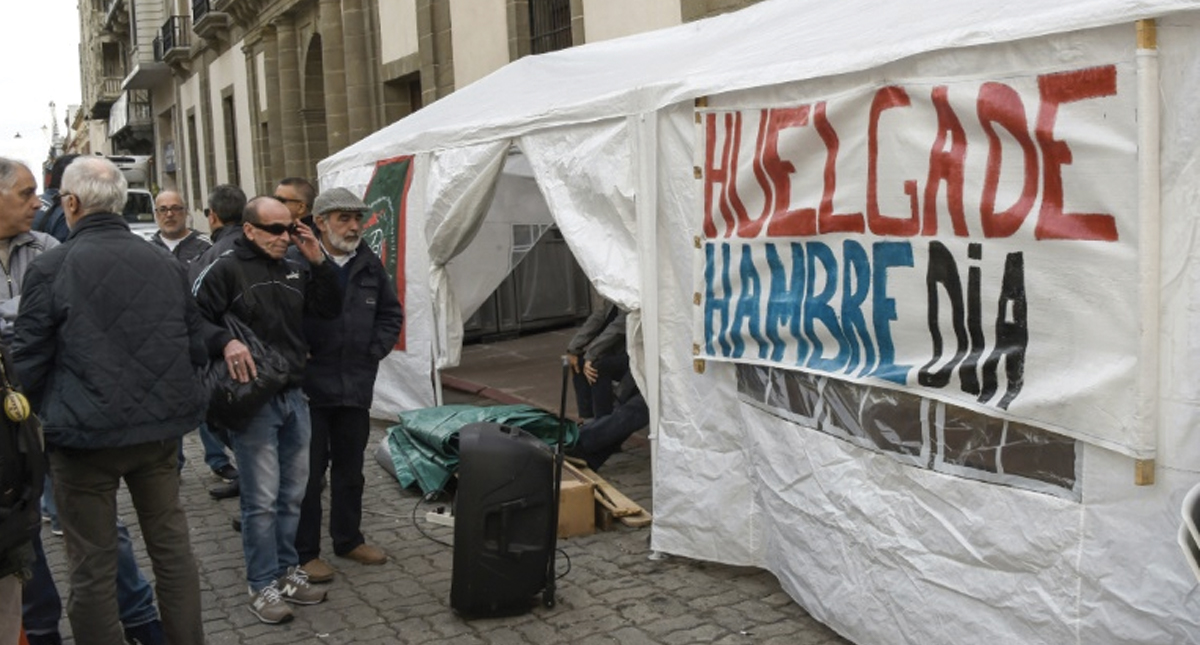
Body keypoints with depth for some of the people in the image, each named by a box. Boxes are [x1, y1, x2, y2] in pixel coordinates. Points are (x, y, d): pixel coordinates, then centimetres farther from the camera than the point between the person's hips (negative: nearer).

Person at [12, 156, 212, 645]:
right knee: (172, 546, 16)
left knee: (92, 566, 7)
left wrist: (46, 408, 11)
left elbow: (28, 361, -8)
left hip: (86, 433, -4)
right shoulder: (166, 264, 2)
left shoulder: (51, 267, -11)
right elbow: (197, 348, 6)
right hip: (161, 427, 4)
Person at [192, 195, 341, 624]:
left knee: (292, 493, 13)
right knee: (262, 498, -3)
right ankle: (262, 585, 9)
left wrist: (318, 261, -1)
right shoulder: (225, 270, -7)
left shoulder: (296, 271, 12)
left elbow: (330, 309, 8)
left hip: (294, 396, 6)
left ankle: (287, 571, 26)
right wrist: (225, 343, -26)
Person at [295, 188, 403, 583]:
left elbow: (392, 314, 17)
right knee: (308, 471, 3)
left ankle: (348, 539, 33)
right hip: (309, 386, -6)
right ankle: (305, 552, 16)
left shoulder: (370, 265, 7)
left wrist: (374, 351, 6)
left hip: (356, 386, 6)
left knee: (350, 469, 17)